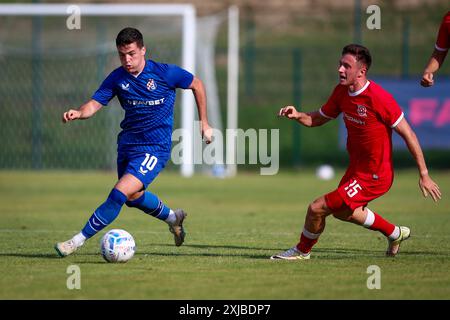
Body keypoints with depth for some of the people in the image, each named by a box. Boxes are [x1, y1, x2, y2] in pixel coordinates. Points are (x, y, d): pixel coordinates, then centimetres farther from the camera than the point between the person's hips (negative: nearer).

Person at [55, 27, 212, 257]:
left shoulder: (165, 73, -13)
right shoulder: (117, 78, -4)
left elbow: (197, 85, 2)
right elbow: (95, 103, -11)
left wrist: (204, 123, 4)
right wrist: (79, 113, -35)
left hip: (154, 149, -6)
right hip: (127, 142, 6)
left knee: (120, 194, -19)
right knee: (133, 197, 23)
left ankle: (79, 240, -13)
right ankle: (172, 217, 51)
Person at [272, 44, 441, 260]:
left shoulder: (378, 98, -25)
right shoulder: (341, 92, -2)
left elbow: (408, 134, -19)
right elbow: (318, 119, 12)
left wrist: (424, 175, -17)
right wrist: (297, 116, -11)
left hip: (374, 177, -9)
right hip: (356, 168, 9)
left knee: (317, 208, -10)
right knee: (342, 211, 31)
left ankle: (302, 251, 18)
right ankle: (394, 233, 47)